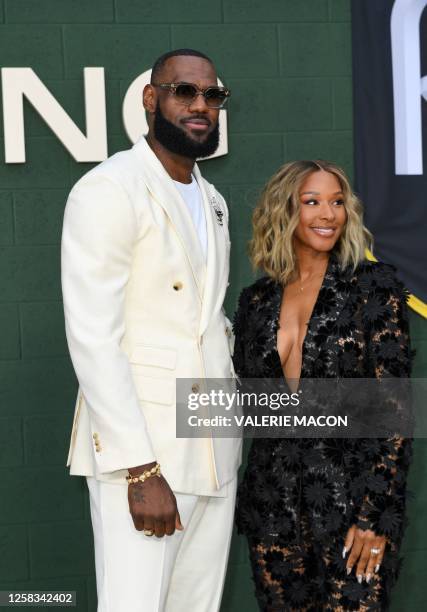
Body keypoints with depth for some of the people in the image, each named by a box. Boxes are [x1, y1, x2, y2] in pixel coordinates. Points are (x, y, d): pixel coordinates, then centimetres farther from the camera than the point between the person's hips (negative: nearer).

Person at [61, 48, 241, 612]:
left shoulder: (213, 202, 17)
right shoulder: (109, 190, -9)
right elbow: (92, 337, -16)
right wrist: (140, 470, -20)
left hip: (214, 454, 7)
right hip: (139, 454, -7)